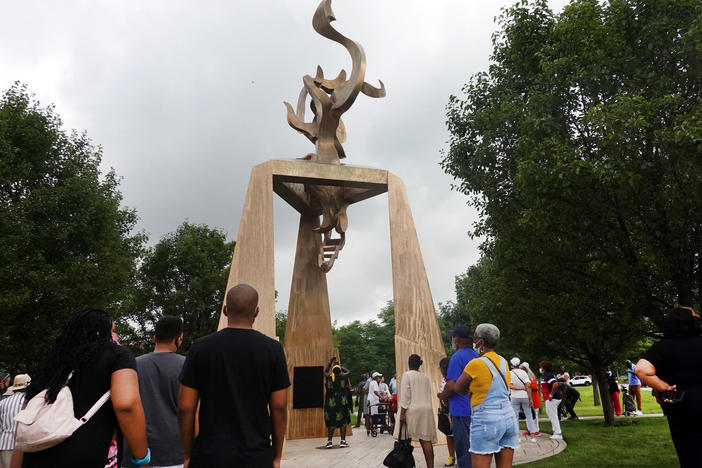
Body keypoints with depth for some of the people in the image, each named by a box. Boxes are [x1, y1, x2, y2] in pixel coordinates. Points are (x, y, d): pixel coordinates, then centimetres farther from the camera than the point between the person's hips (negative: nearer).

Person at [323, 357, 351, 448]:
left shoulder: (328, 377, -3)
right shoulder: (343, 377, -7)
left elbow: (325, 372, 20)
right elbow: (348, 371, 16)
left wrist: (330, 362, 25)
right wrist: (340, 367, 24)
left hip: (330, 403, 2)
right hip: (342, 402, -1)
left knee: (331, 422, 11)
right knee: (343, 422, 8)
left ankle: (329, 441, 10)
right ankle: (343, 441, 8)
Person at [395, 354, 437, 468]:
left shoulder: (407, 375, -4)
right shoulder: (425, 377, 13)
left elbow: (405, 395, -10)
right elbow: (429, 395, 15)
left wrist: (402, 413, -11)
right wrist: (428, 410, 19)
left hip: (411, 411, -5)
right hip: (426, 411, 5)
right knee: (426, 440, 2)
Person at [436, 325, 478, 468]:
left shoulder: (457, 357, -15)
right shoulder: (476, 357, 11)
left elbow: (451, 385, -22)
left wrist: (442, 396, -3)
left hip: (461, 411, -8)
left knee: (464, 452, -2)